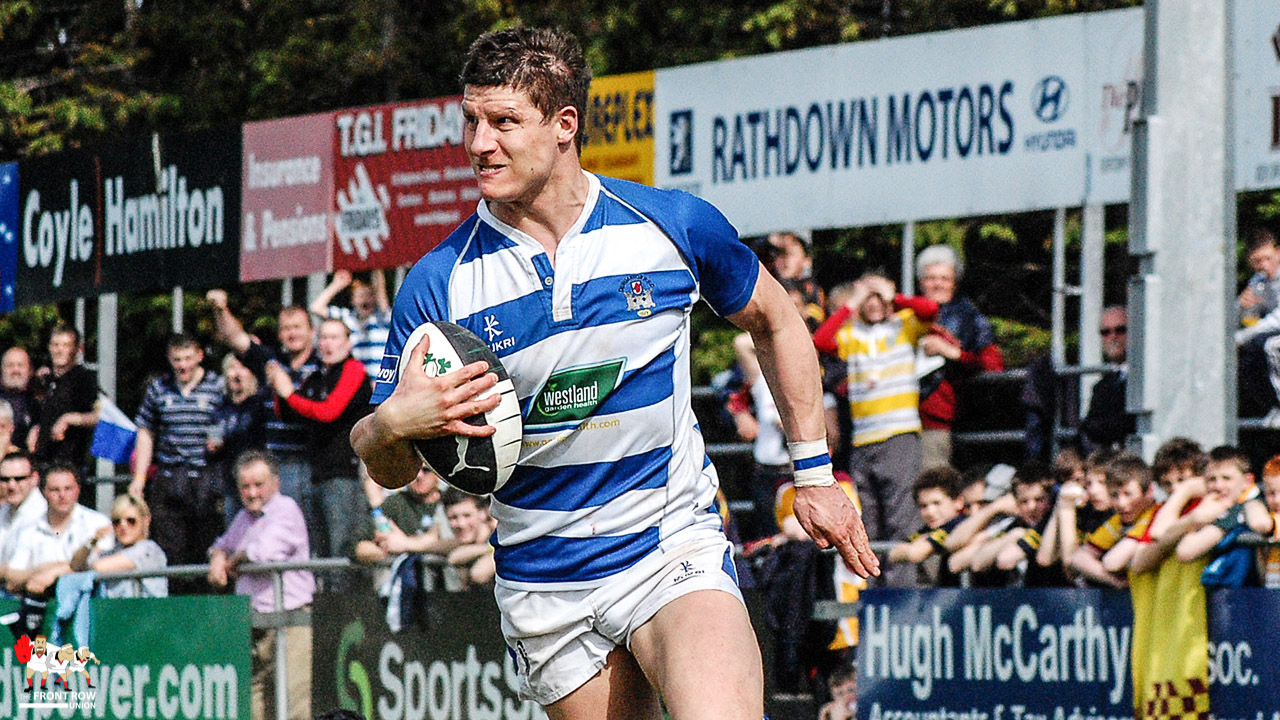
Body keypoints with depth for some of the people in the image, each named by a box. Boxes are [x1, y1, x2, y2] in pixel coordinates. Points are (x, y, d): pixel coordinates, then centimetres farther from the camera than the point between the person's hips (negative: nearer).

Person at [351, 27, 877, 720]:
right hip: (543, 583, 2)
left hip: (675, 551, -2)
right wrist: (393, 424, -25)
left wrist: (815, 474, 12)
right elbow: (387, 469, -1)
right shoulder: (438, 283, -6)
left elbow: (773, 319, 14)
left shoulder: (675, 224, -5)